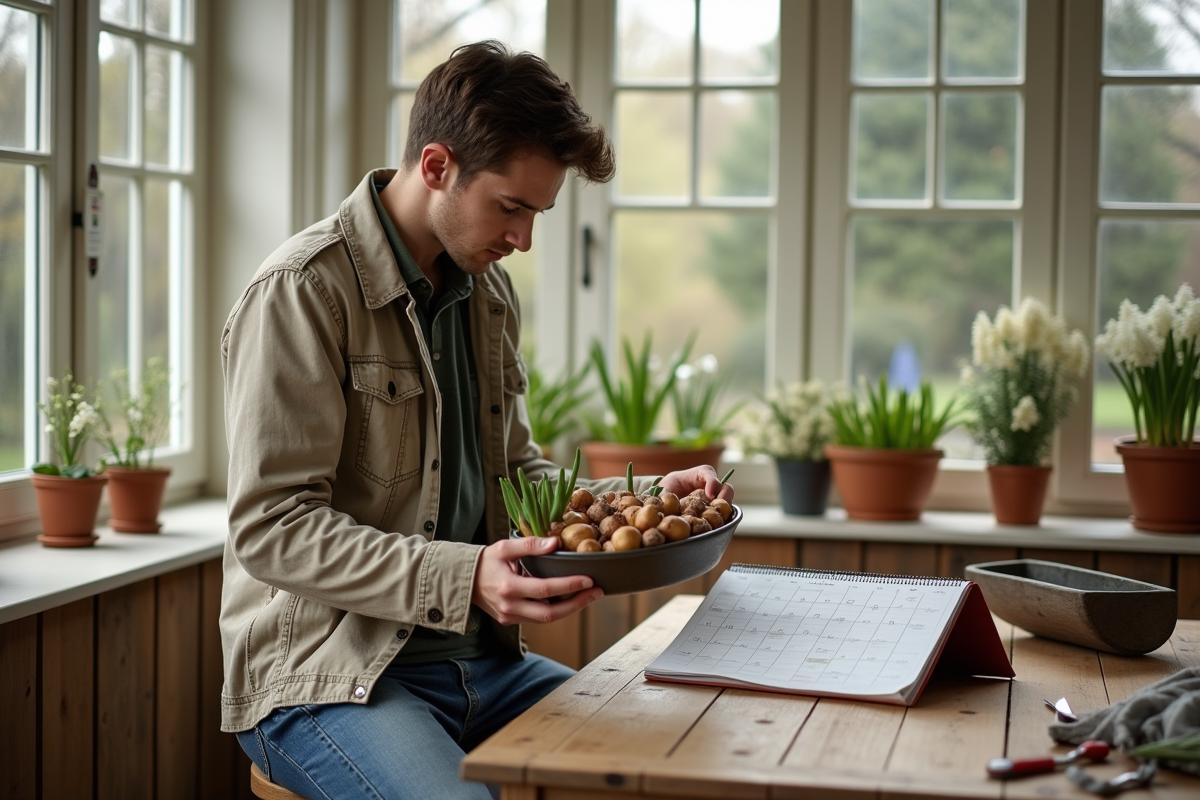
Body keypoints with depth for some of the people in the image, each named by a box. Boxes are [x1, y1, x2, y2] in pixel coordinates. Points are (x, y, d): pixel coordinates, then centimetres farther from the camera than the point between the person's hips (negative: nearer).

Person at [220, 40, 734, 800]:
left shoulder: (490, 291, 12)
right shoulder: (303, 291, -14)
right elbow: (272, 528, -18)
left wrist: (643, 498, 2)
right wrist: (462, 580, -29)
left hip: (480, 660, 7)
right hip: (326, 678, -7)